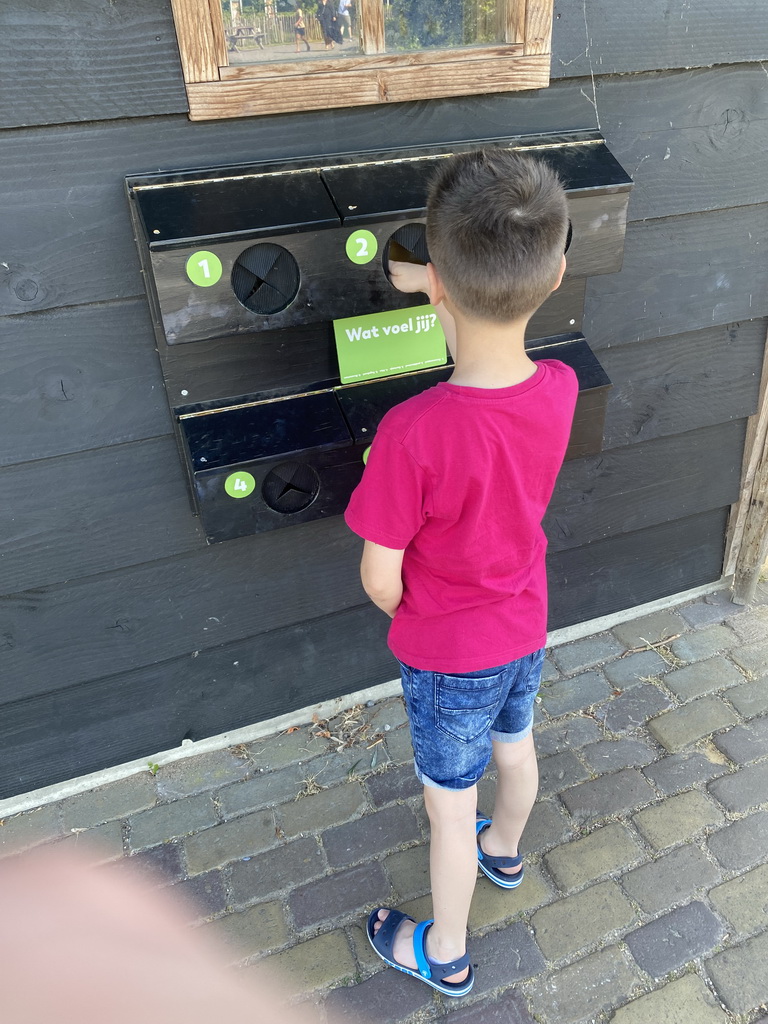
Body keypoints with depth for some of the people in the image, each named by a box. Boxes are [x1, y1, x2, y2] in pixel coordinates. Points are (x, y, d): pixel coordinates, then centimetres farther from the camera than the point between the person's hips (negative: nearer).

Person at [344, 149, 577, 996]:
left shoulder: (412, 434, -37)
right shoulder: (559, 388, -18)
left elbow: (380, 582, -24)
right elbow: (502, 331, 7)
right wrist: (441, 288, 15)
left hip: (446, 654, -5)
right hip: (526, 627, 6)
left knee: (450, 806, 18)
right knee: (515, 747, 31)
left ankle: (445, 955, 45)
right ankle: (504, 850, 63)